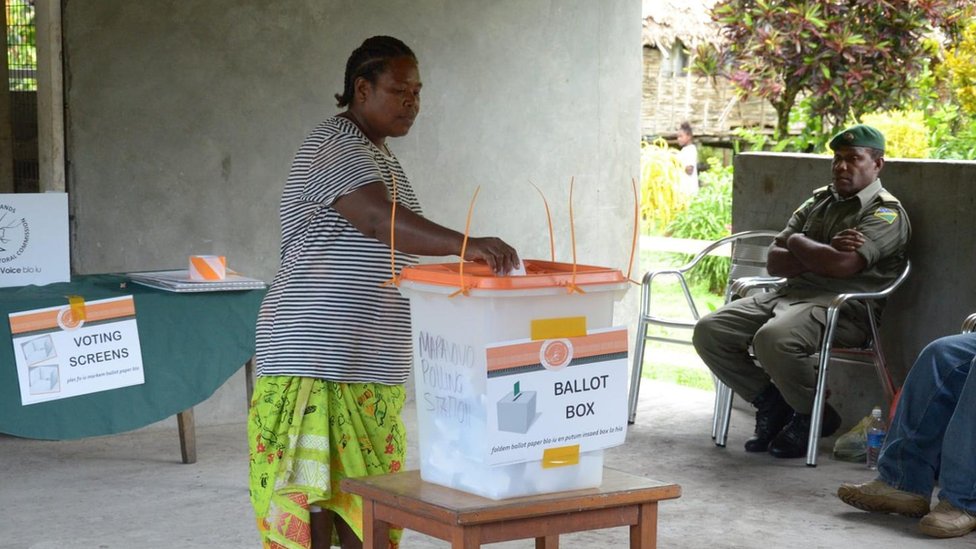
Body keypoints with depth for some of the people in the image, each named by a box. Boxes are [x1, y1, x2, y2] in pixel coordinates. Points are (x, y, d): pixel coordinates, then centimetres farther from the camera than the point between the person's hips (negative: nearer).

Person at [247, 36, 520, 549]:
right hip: (318, 359, -10)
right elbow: (381, 222, -32)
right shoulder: (336, 148, -13)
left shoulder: (375, 153, 19)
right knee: (310, 505, -8)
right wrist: (466, 245, -45)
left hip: (368, 367, 10)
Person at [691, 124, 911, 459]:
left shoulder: (885, 213, -2)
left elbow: (843, 265, -21)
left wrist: (797, 242, -3)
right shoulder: (819, 201, 20)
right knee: (709, 331, -9)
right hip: (790, 293, 8)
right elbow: (774, 262, 10)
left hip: (841, 306, -8)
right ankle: (772, 404, 6)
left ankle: (813, 415, -9)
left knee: (772, 339, -36)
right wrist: (821, 254, -8)